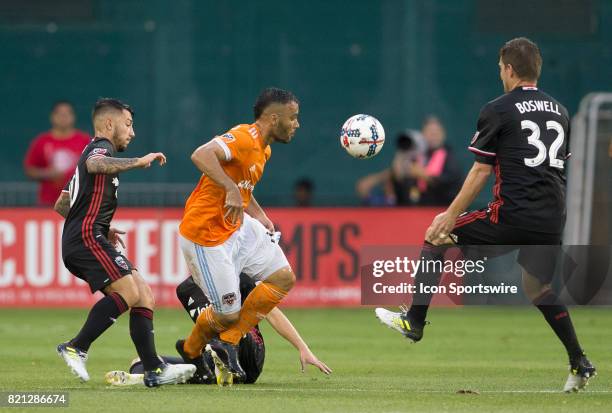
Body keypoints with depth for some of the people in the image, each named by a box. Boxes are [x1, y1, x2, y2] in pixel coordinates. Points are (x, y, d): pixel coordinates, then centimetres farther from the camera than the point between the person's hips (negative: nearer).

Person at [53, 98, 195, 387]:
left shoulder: (96, 152, 30)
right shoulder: (100, 147, -1)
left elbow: (61, 205, 33)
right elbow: (95, 165, -30)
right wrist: (138, 162, -28)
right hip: (87, 237, -10)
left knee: (144, 296, 1)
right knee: (128, 292, -23)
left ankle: (154, 370, -7)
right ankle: (76, 348, -21)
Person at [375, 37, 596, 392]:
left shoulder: (498, 110, -2)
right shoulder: (559, 111, 15)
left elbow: (481, 171, -4)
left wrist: (452, 216, 2)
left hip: (512, 215, -6)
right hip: (553, 222, 6)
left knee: (436, 239, 12)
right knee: (539, 290, 21)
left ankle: (414, 322, 14)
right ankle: (580, 364, 10)